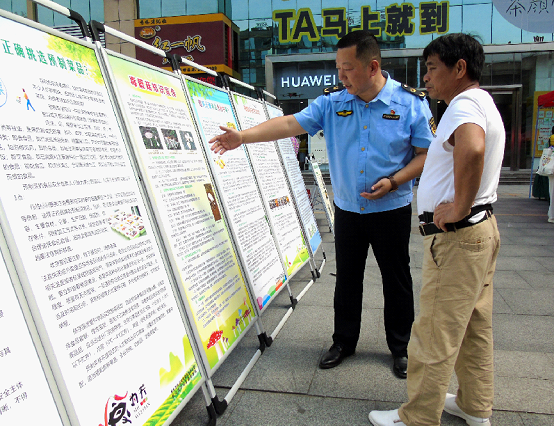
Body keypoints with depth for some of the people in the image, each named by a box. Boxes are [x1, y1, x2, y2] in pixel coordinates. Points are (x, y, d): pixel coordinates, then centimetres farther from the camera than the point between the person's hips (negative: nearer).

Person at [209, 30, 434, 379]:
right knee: (347, 278, 13)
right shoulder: (333, 103, -1)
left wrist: (394, 181, -19)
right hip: (347, 209, 3)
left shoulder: (411, 103, -8)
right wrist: (243, 137, -17)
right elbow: (291, 123, -8)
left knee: (397, 280, 9)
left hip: (391, 210, -2)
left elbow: (428, 153, -5)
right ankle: (344, 341, 32)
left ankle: (400, 347, 29)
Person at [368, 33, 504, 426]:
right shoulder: (483, 102, 18)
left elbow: (472, 149, -40)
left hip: (457, 236, -11)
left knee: (434, 335, 0)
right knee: (475, 326, 19)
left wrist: (459, 207, -28)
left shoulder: (465, 104, -17)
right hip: (482, 228, 11)